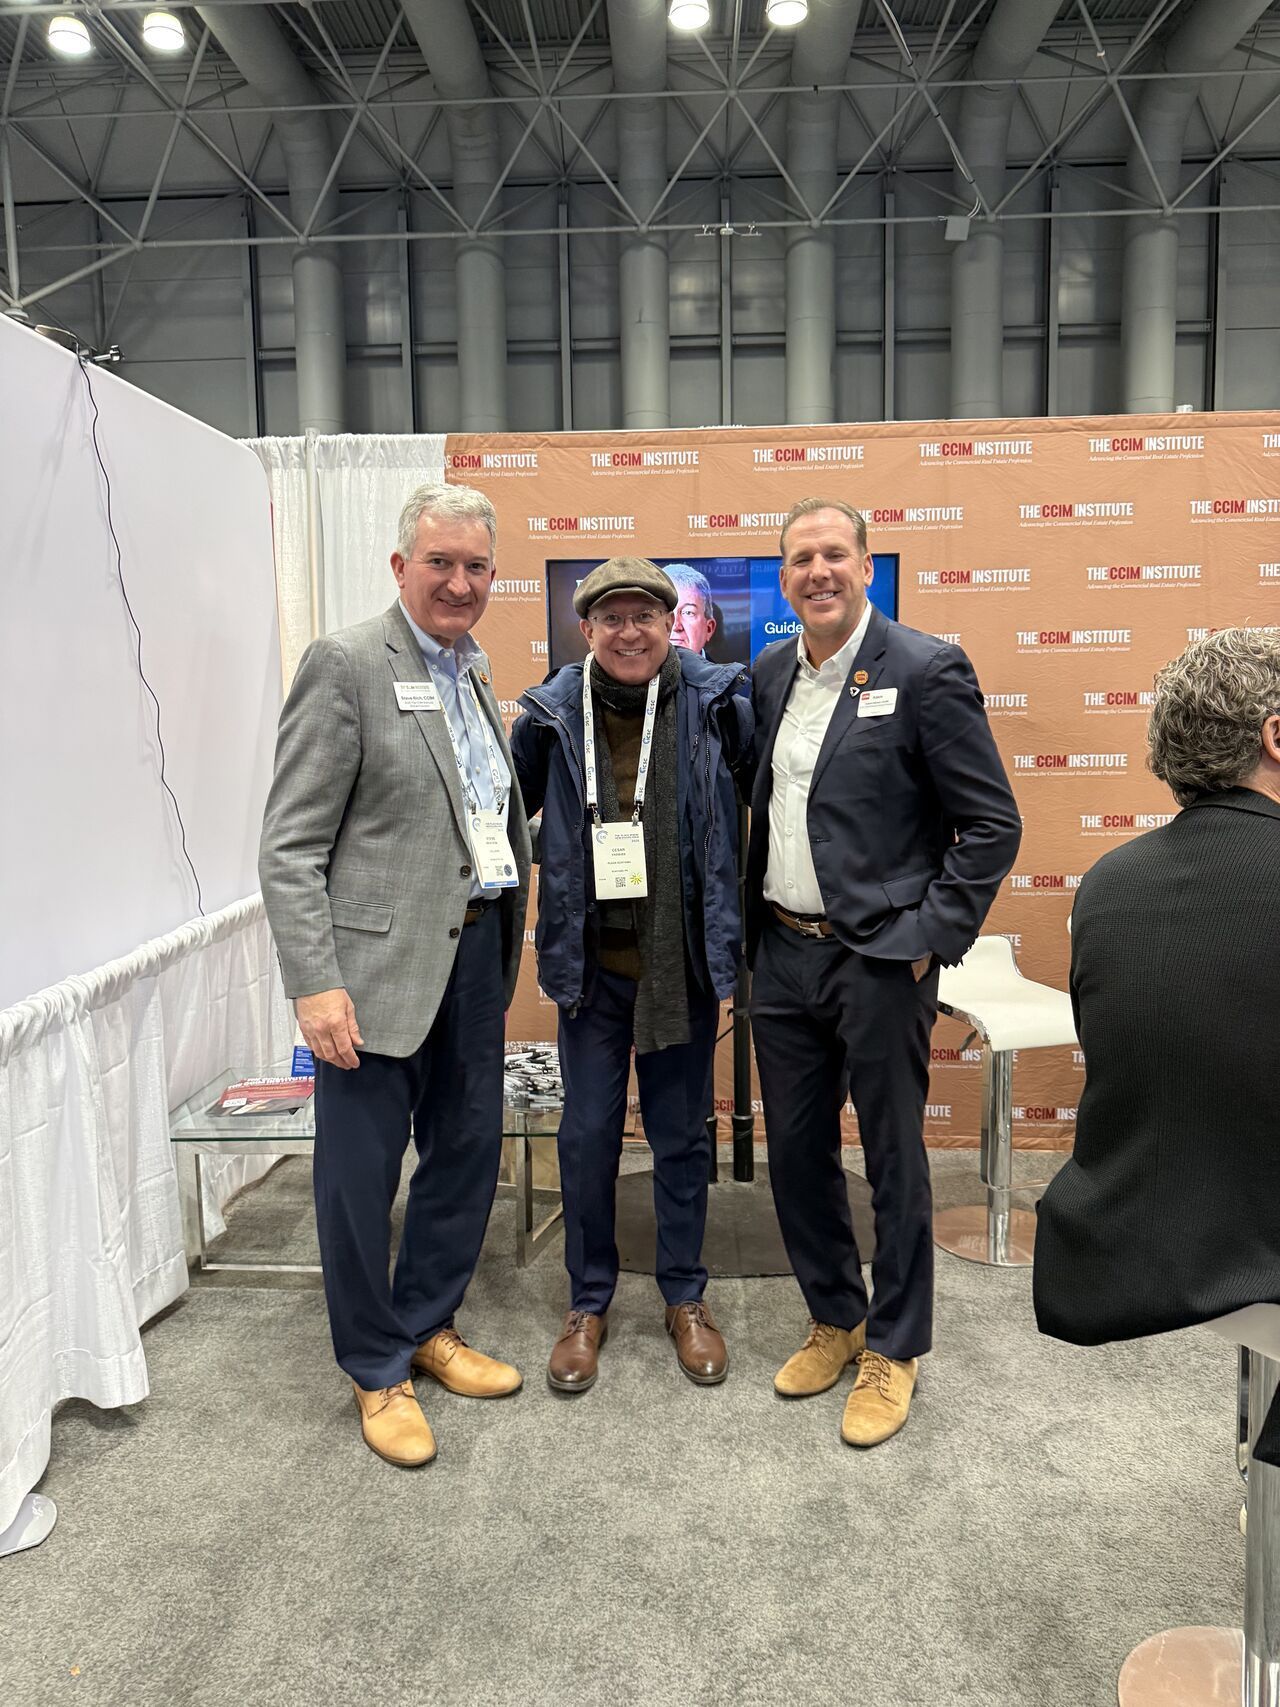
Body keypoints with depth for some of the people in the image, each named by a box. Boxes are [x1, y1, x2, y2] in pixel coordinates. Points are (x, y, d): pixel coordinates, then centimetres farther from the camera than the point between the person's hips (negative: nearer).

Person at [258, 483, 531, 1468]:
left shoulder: (474, 669, 12)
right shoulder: (345, 665, -10)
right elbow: (291, 847, -13)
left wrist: (511, 936, 13)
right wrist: (315, 983, -18)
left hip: (476, 951, 7)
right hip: (379, 961, -7)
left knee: (469, 1152, 16)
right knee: (362, 1174, 6)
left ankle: (429, 1326, 37)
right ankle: (377, 1370, 27)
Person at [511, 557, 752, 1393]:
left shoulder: (715, 701, -6)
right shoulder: (552, 713, -3)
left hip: (685, 961, 0)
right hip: (591, 961, 1)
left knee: (683, 1135, 13)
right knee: (588, 1136, 9)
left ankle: (686, 1296, 32)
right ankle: (589, 1302, 29)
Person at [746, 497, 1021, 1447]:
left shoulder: (927, 670, -10)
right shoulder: (771, 673, 9)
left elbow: (994, 824, -9)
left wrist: (933, 936, -13)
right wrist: (750, 922, 10)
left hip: (879, 959, -6)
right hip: (782, 953, 6)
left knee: (894, 1160, 8)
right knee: (796, 1153, 15)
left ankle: (893, 1351, 27)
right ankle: (835, 1319, 36)